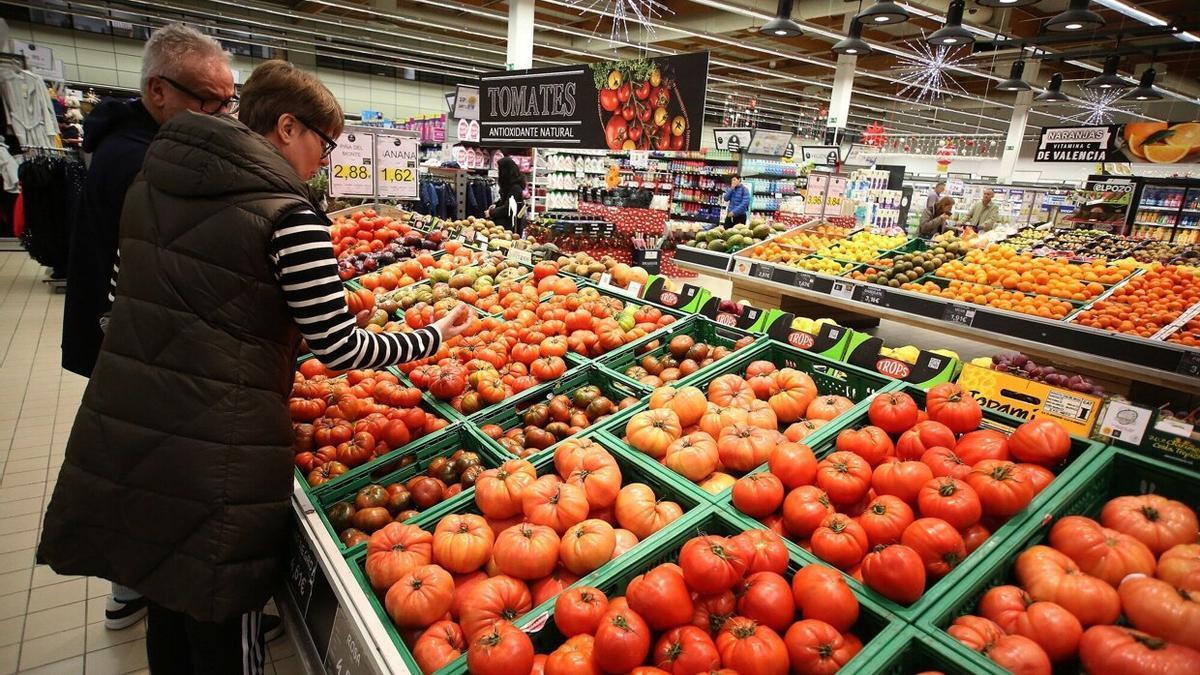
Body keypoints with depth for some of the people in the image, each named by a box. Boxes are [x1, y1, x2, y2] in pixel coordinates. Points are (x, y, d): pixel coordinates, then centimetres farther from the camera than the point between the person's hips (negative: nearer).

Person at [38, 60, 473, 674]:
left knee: (166, 612, 27)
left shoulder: (149, 182, 6)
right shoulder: (289, 216, -16)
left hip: (115, 428, 7)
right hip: (215, 454, -7)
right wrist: (434, 336, -1)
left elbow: (139, 296, 15)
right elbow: (339, 349, -14)